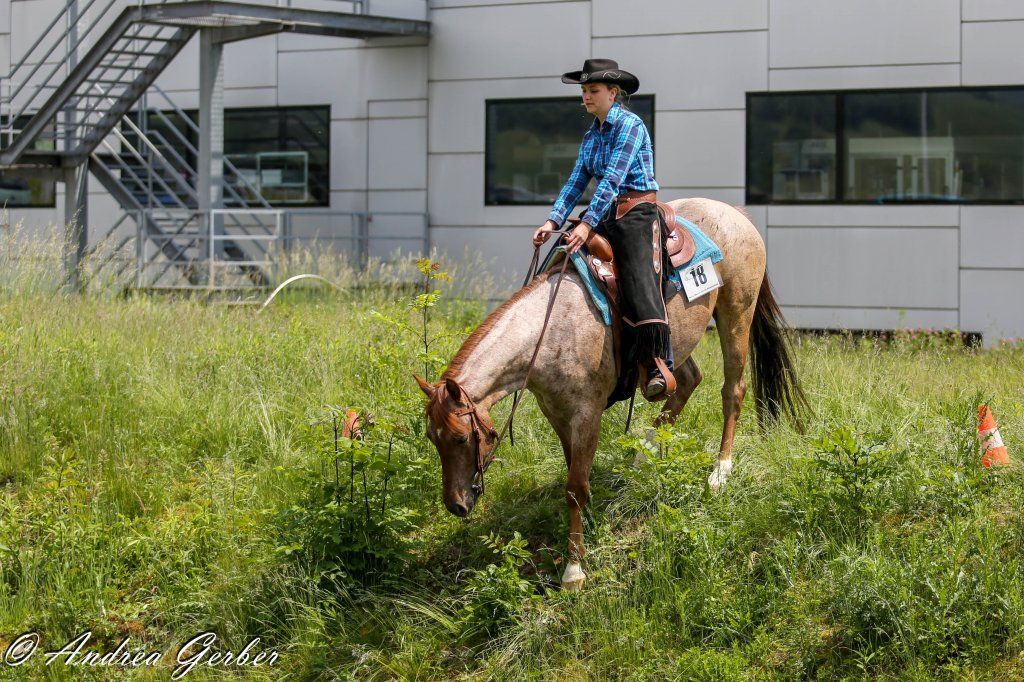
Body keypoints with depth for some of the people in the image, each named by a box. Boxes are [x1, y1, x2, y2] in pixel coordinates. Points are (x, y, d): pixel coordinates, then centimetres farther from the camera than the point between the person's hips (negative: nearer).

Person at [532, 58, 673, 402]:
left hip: (636, 212, -9)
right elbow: (577, 181, 12)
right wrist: (553, 221, -2)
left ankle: (659, 367, -28)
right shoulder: (592, 135, 16)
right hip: (606, 215, 9)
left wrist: (588, 224, -26)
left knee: (640, 284, -23)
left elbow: (612, 179, -19)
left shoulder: (630, 125, -10)